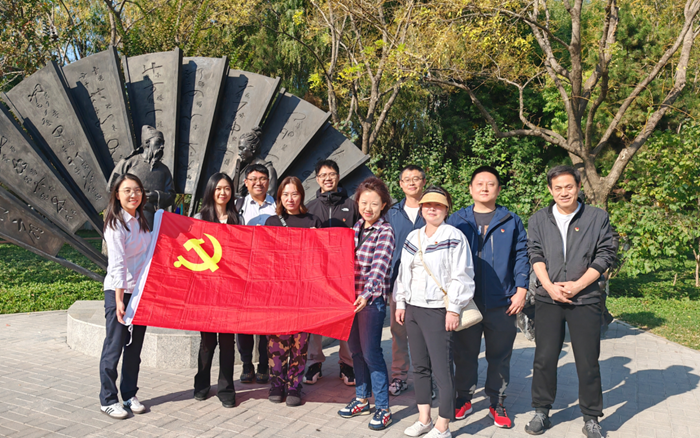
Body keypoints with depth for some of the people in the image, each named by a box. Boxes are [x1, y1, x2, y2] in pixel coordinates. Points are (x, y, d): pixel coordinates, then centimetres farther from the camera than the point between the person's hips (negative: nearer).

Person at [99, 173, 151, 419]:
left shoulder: (140, 221, 9)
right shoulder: (116, 224, -13)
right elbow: (117, 264, -18)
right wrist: (119, 300, -22)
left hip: (142, 290, 7)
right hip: (119, 291, -7)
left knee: (135, 346, 12)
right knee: (114, 346, 1)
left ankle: (130, 395, 24)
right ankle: (108, 399, 13)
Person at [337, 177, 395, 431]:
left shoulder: (385, 232, -11)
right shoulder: (356, 228, 10)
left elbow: (379, 267, -23)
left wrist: (367, 294, -35)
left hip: (372, 298, -7)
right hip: (350, 295, 7)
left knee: (371, 352, -4)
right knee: (355, 350, 14)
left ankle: (383, 408, 9)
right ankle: (362, 399, 30)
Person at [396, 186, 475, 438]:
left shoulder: (454, 237, -7)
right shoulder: (413, 237, 13)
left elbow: (461, 277, -10)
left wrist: (454, 309, -13)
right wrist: (400, 304, 13)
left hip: (437, 311, -7)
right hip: (413, 308, 7)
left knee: (442, 368, -4)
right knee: (419, 366, 13)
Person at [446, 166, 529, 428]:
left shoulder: (511, 221, 6)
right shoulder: (457, 221, 7)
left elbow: (522, 255, 5)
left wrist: (521, 289, -5)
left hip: (502, 302, 0)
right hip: (465, 301, 0)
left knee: (500, 355, 9)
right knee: (464, 353, 10)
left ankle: (497, 403, 23)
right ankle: (464, 399, 25)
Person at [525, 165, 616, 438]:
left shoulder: (598, 218, 3)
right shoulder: (538, 220, 8)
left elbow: (605, 255, -2)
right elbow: (535, 255, 2)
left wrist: (577, 285, -10)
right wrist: (549, 286, -11)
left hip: (585, 300, -1)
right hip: (548, 299, 1)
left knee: (588, 361, 4)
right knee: (544, 358, 6)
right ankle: (541, 412, 21)